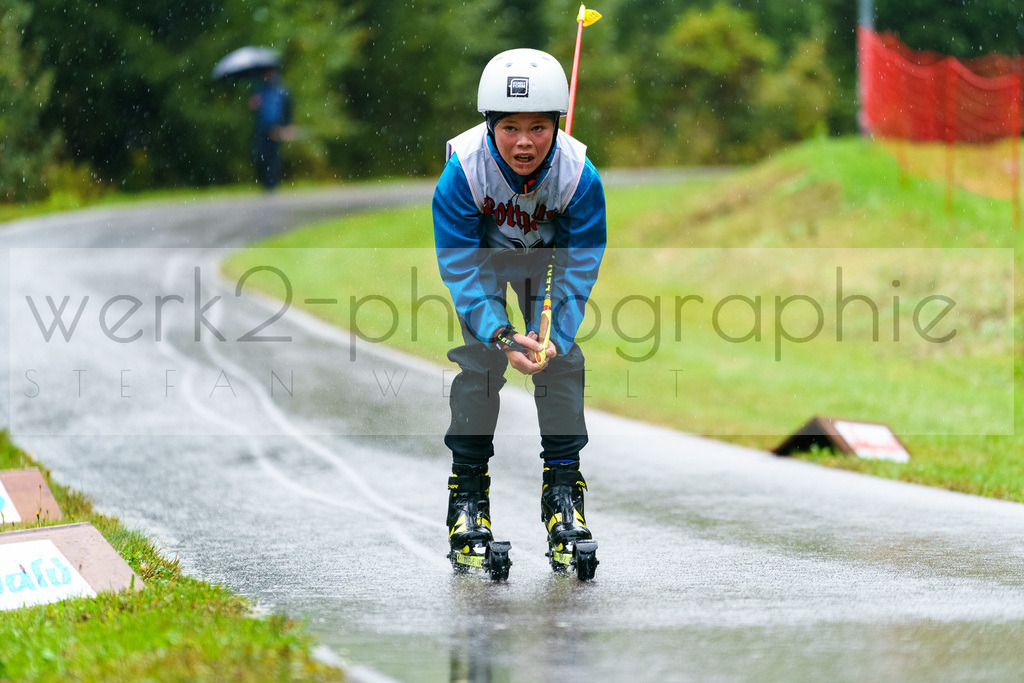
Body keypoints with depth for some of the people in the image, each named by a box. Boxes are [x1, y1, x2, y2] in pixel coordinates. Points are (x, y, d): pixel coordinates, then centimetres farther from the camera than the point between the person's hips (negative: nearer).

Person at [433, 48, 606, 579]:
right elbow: (462, 269, -29)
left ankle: (563, 486, -1)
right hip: (483, 251, -1)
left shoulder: (579, 175, -32)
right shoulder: (463, 170, -35)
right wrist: (502, 335, -41)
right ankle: (468, 491, -3)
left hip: (548, 254, 1)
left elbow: (579, 269, -22)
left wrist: (554, 336, -36)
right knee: (479, 359, -13)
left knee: (559, 357, -12)